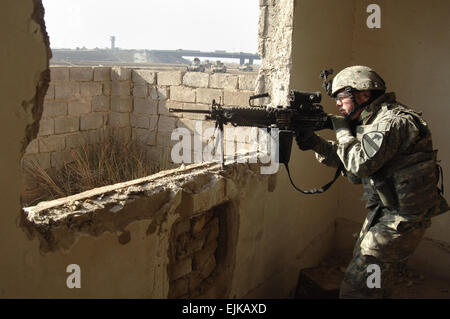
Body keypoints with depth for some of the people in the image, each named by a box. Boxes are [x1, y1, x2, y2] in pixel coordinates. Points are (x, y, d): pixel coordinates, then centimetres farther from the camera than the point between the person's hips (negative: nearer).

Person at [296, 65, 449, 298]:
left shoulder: (394, 122, -21)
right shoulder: (372, 121, 11)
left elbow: (360, 164, -29)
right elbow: (352, 167, 10)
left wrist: (343, 130, -14)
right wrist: (317, 145, -3)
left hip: (400, 219, -10)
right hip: (383, 212, 10)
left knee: (357, 288, -8)